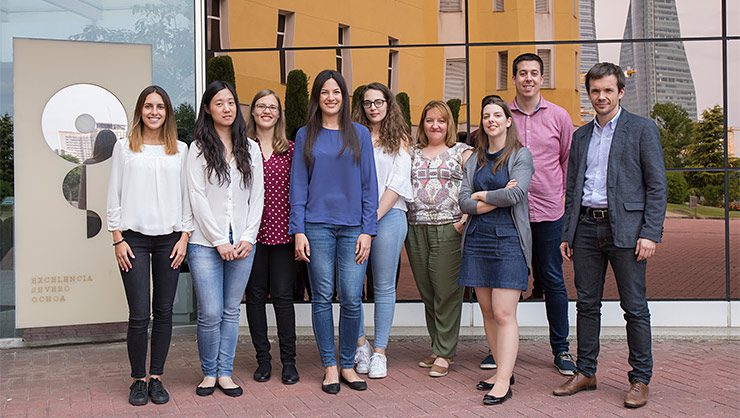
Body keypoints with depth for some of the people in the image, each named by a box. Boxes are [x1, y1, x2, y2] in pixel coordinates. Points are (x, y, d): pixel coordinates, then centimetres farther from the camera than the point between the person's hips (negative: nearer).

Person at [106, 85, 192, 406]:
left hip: (169, 238, 2)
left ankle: (156, 378, 14)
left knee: (164, 312, 3)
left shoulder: (180, 150, 9)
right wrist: (118, 238, -2)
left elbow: (186, 195, 9)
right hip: (134, 238, -1)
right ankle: (138, 380, 9)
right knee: (139, 314, -5)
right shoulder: (124, 147, 6)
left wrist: (184, 237, 1)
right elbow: (114, 195, 5)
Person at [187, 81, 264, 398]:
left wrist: (248, 237, -3)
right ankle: (209, 372, 13)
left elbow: (257, 196, 8)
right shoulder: (199, 149, 1)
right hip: (206, 243, -3)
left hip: (242, 243, 3)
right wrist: (220, 241, -10)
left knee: (231, 311, 8)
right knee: (210, 314, -5)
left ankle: (225, 372, 18)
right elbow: (198, 198, -5)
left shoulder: (251, 149, 11)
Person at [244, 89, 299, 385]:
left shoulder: (290, 149, 7)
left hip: (282, 232, 0)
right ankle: (263, 359, 17)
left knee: (283, 295, 2)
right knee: (256, 295, 7)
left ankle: (288, 361, 10)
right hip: (252, 232, 0)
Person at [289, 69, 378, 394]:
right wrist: (298, 231, -4)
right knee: (322, 297, 3)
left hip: (353, 227, 0)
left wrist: (367, 231, -2)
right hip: (317, 227, 0)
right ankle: (329, 366, 14)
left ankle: (347, 364, 14)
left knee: (352, 300, -1)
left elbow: (369, 185, 5)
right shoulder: (305, 135, 7)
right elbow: (298, 186, 5)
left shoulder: (359, 134, 7)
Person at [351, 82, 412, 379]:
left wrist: (374, 217, -9)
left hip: (388, 215, -1)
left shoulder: (399, 139, 10)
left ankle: (379, 351, 7)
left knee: (384, 286, 1)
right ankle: (360, 344, 14)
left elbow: (397, 183, 1)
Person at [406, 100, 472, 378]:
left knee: (447, 292, -3)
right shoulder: (412, 153, 16)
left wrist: (467, 217, -14)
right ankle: (439, 347, 19)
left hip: (449, 229, -4)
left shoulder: (462, 151, 6)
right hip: (416, 230, 4)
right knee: (427, 293, 8)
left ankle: (444, 354, 4)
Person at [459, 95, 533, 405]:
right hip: (477, 238, 5)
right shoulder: (474, 159, 14)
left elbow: (515, 195, -15)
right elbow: (464, 202, 3)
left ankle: (504, 382, -8)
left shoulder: (521, 155, 0)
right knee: (487, 312, 7)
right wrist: (497, 199, -9)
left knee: (504, 313, -10)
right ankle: (503, 370, 17)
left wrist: (480, 196, -3)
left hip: (508, 240, -5)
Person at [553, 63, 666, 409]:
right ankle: (585, 373, 20)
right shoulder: (581, 136, 16)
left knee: (635, 307, 0)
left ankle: (640, 380, 10)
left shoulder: (642, 130, 1)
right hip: (586, 227, 5)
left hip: (625, 228, -5)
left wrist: (651, 233, -12)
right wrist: (567, 234, 11)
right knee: (586, 304, 9)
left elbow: (656, 186, -4)